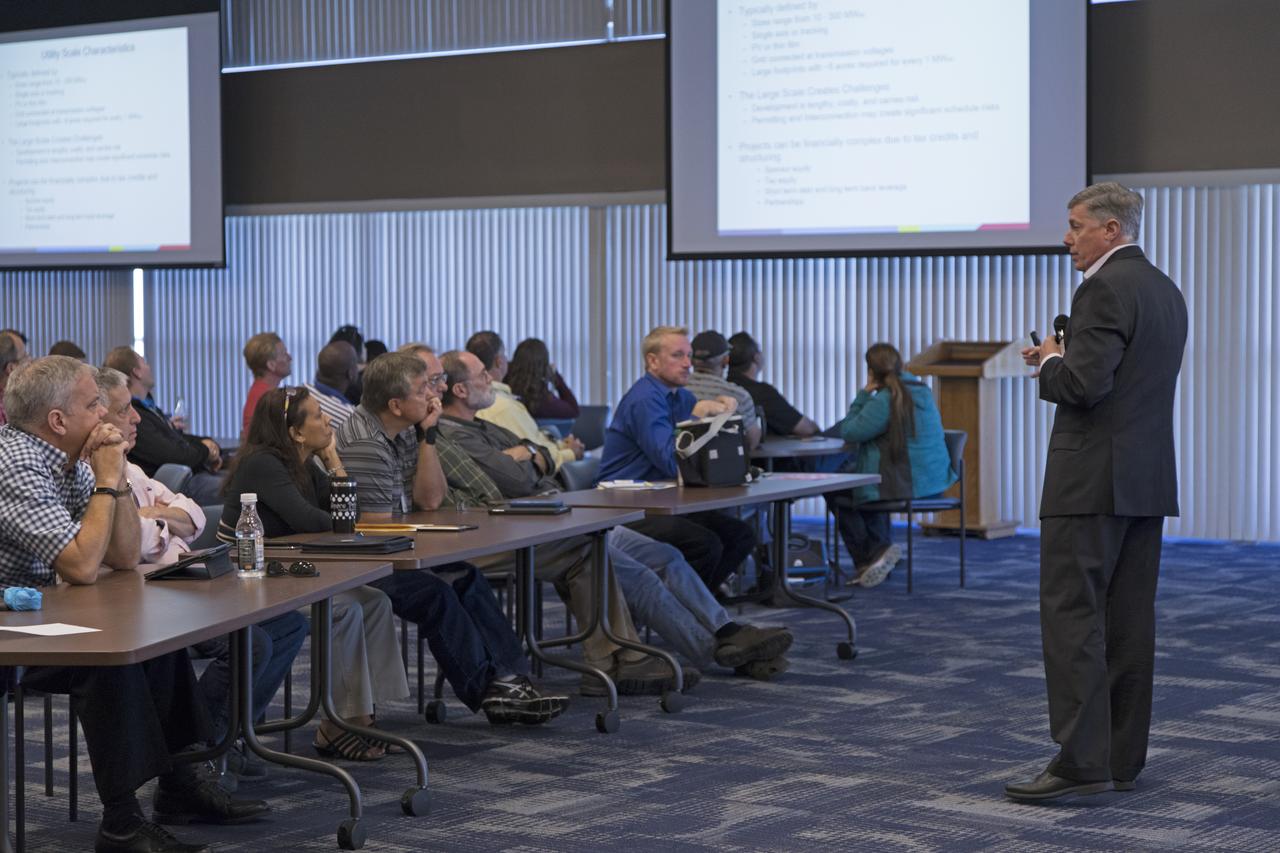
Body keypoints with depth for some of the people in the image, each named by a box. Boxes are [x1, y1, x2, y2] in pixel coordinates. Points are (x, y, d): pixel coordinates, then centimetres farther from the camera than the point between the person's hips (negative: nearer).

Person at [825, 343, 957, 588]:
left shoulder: (885, 400, -20)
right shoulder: (921, 390, 7)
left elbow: (849, 432, -13)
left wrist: (864, 394, -8)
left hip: (902, 483, -9)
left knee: (834, 491, 13)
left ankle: (867, 558, 10)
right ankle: (881, 551, 30)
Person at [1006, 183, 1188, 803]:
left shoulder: (1105, 289, -14)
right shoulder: (1165, 291, 16)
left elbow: (1085, 384, -23)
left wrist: (1051, 362, -3)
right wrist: (1063, 362, 15)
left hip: (1094, 478, -9)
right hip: (1148, 479, 10)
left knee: (1071, 614, -8)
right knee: (1128, 620, 9)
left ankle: (1081, 759, -11)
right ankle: (1122, 758, 13)